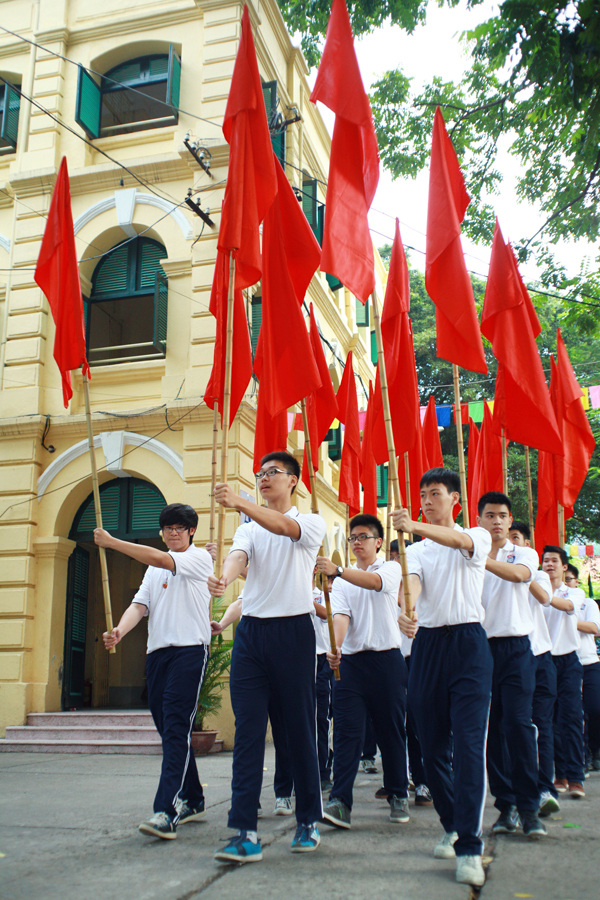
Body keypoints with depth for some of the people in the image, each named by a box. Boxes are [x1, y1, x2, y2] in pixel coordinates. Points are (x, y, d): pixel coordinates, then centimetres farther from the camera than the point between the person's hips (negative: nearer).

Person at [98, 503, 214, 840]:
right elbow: (140, 604, 9)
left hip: (189, 649, -7)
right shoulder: (155, 570, 22)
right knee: (168, 729, 10)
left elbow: (160, 558, -14)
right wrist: (119, 630, -13)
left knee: (176, 728, -16)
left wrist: (110, 541, -10)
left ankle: (167, 811, -22)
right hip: (157, 651, 7)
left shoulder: (200, 557, 1)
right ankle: (193, 800, 23)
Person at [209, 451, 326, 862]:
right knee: (248, 732, -3)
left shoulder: (312, 522, 4)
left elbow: (285, 528, -19)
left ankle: (309, 821, 19)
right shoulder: (249, 528, 16)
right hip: (251, 629, 3)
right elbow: (238, 555, -5)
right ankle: (245, 832, -2)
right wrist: (223, 578, -30)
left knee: (301, 729, 4)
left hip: (294, 628, -3)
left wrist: (240, 503, -34)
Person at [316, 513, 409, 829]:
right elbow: (340, 614, -2)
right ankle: (340, 801, -9)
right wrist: (336, 646, -23)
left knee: (391, 731, 6)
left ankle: (398, 796, 21)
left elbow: (374, 582, -21)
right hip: (350, 659, 2)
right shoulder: (342, 579, 13)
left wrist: (337, 569, -38)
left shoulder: (390, 569, 4)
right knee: (346, 731, -6)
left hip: (386, 658, -2)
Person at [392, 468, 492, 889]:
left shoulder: (478, 536, 6)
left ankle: (470, 847, -9)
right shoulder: (416, 551, 15)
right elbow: (411, 583, -6)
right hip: (427, 644, 4)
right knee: (432, 747, 7)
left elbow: (462, 541, -19)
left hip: (468, 641, -4)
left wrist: (415, 525, -38)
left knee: (469, 746, -11)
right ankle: (453, 826, 26)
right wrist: (405, 612, -30)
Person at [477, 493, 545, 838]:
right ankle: (506, 804, 13)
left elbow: (518, 574, -19)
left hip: (516, 647, -2)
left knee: (519, 724, -9)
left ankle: (529, 806, -3)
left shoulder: (525, 554, 5)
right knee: (492, 727, 4)